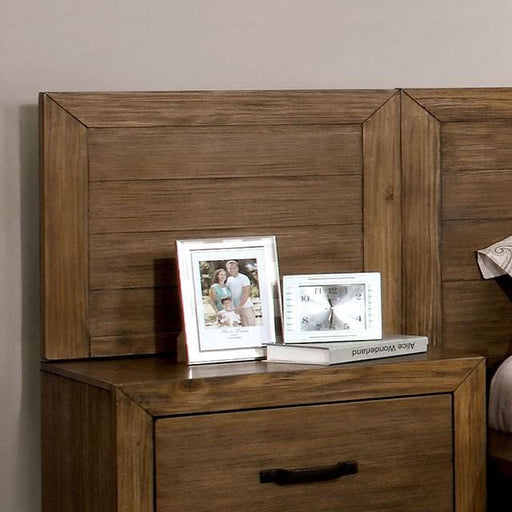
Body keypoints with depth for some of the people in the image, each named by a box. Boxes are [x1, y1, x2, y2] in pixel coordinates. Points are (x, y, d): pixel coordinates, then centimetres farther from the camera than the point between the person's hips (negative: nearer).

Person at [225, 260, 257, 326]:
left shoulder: (244, 278, -8)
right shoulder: (228, 279, 11)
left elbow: (246, 294, -14)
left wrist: (240, 306, -20)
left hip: (246, 307, -5)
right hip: (235, 308, 6)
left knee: (250, 325, -6)